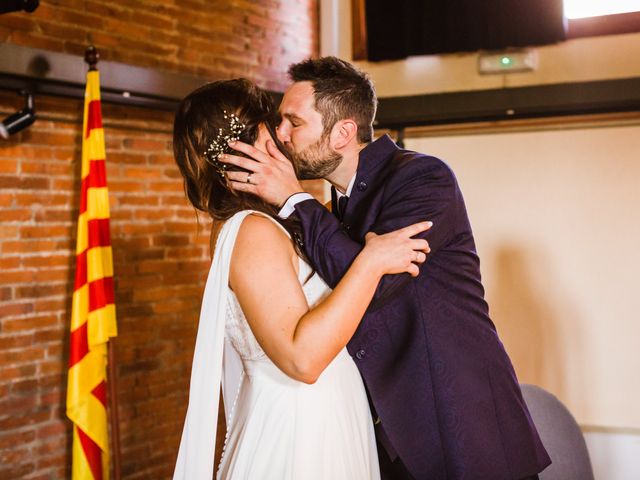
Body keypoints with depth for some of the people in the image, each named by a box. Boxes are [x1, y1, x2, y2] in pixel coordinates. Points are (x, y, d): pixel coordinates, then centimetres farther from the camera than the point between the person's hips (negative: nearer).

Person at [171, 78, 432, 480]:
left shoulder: (265, 226, 8)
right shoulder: (253, 232, -20)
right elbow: (302, 357, -29)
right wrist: (372, 261, -25)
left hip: (318, 428, 9)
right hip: (298, 436, -9)